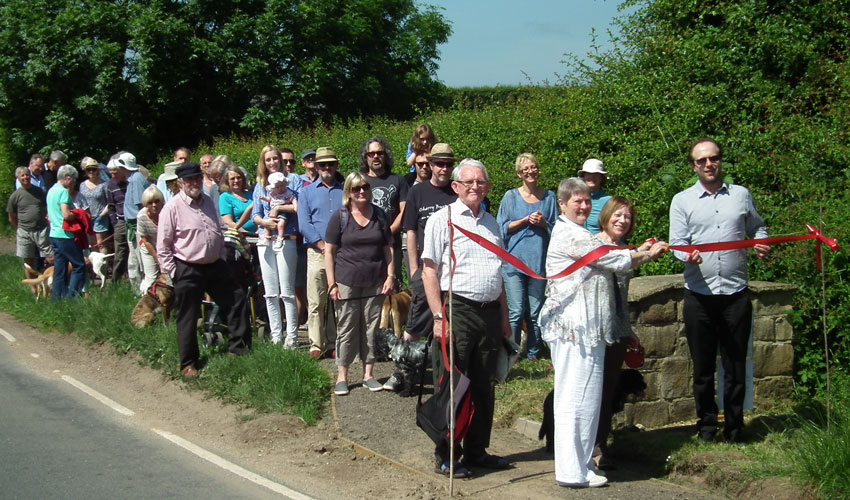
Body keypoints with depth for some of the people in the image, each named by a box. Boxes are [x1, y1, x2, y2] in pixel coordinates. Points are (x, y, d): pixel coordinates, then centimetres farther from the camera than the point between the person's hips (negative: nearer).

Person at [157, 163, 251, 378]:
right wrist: (172, 272, -12)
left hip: (215, 266, 6)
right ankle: (188, 363, 15)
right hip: (188, 270, -6)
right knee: (188, 319, 4)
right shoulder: (173, 207, -10)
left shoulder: (208, 202, 11)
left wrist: (221, 260, 15)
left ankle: (238, 349, 20)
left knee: (233, 307, 8)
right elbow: (163, 246, -9)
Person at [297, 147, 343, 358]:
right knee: (315, 302, -5)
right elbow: (304, 224, 2)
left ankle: (335, 343, 9)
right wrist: (322, 245, -9)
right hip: (317, 252, -1)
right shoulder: (307, 192, 13)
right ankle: (316, 345, -1)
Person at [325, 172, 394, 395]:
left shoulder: (379, 215, 9)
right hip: (347, 282, -2)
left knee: (371, 328, 6)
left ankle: (368, 374, 15)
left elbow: (388, 248, 12)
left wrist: (390, 276, 2)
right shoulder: (340, 217, 1)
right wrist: (331, 283, -6)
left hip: (375, 283, 3)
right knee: (346, 329, 0)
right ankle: (342, 376, 8)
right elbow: (329, 252, 0)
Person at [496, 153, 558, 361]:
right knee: (516, 312, -6)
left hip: (539, 262, 2)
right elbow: (502, 227, 3)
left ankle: (533, 352, 13)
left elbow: (556, 230, 14)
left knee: (535, 312, 4)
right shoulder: (511, 196, 6)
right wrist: (525, 220, -8)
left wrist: (543, 223, -5)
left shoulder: (549, 197, 11)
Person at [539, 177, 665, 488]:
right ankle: (572, 472, -5)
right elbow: (612, 259, -8)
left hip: (586, 327, 11)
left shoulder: (577, 234, 23)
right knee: (576, 396, -8)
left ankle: (579, 463, 18)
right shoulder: (568, 234, -11)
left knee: (583, 396, 12)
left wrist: (643, 254, 13)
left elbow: (605, 264, 22)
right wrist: (647, 254, 7)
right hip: (574, 327, -11)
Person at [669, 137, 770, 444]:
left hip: (736, 294, 1)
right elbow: (677, 242, -2)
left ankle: (735, 430, 16)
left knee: (736, 366, 6)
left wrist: (762, 244, -5)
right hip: (699, 295, -1)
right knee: (703, 367, 7)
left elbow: (757, 228, 17)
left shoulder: (741, 195, 9)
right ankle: (706, 427, 19)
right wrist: (687, 255, -23)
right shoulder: (682, 201, 4)